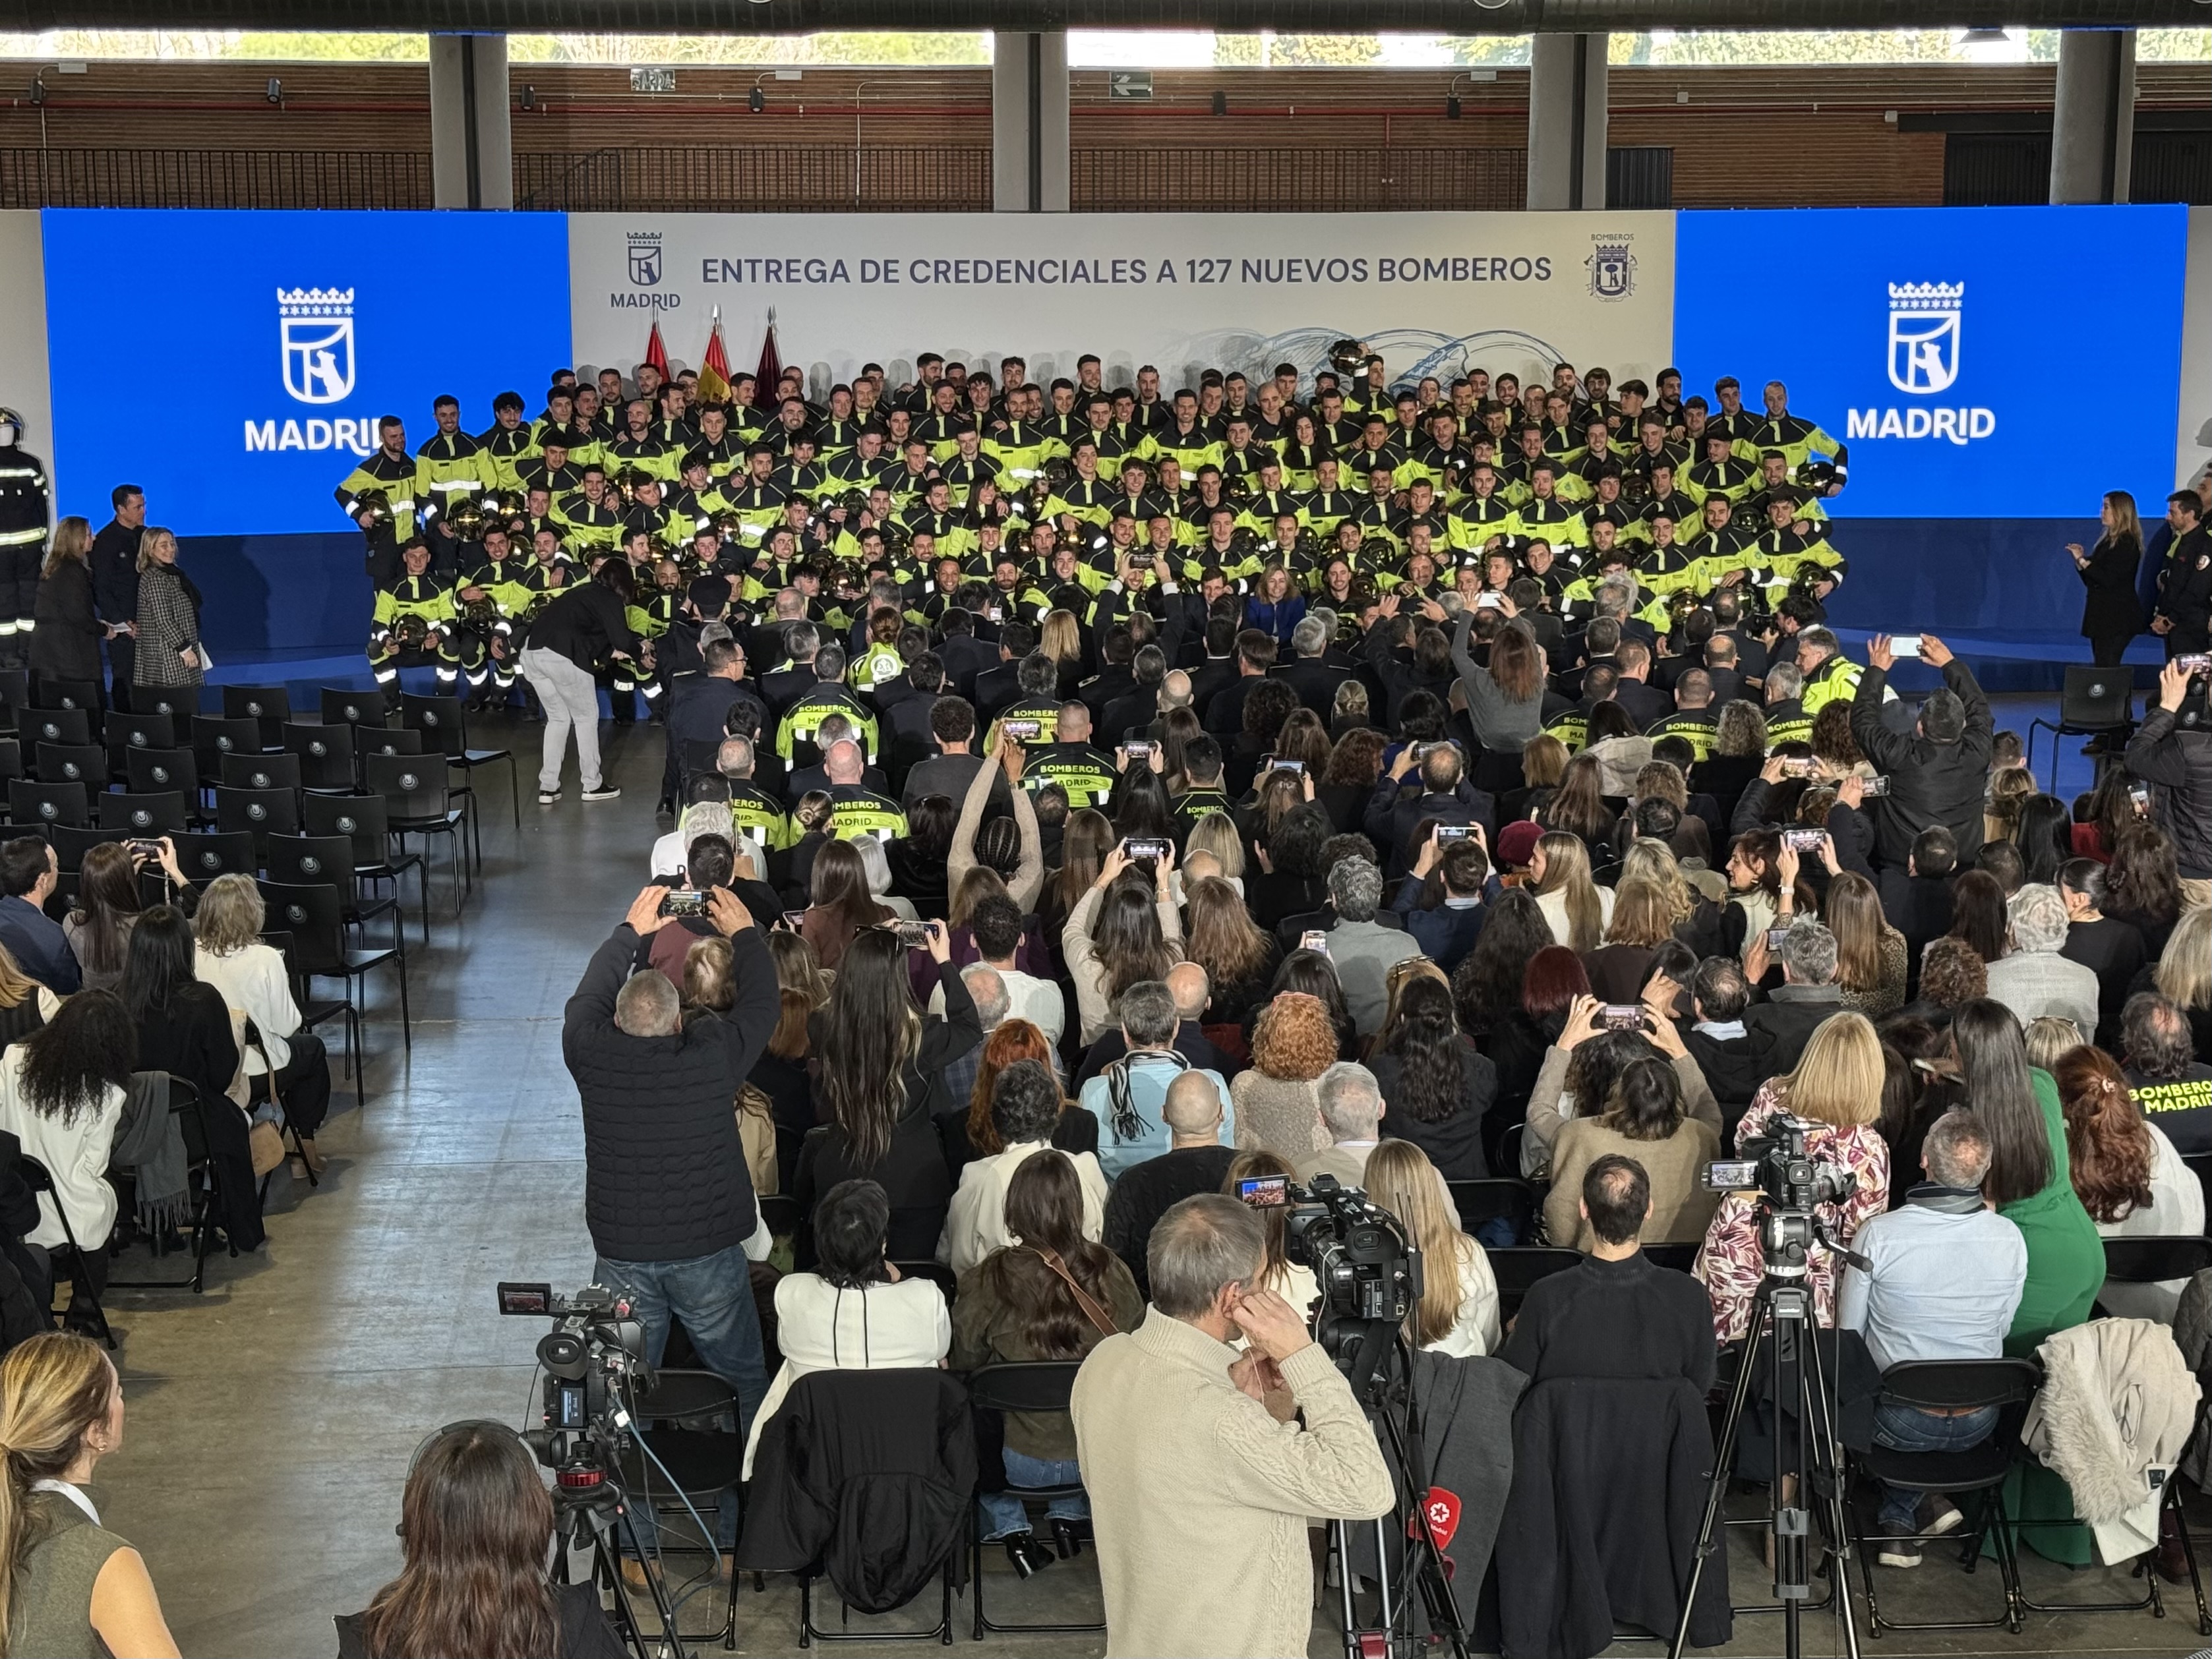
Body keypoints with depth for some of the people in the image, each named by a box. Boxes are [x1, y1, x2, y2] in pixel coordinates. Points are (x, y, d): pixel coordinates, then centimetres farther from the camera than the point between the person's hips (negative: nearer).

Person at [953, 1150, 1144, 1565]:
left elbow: (963, 1364, -2)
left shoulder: (986, 1282, -17)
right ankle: (1072, 1513, 32)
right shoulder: (1111, 1273, -12)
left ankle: (1009, 1526, 26)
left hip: (1017, 1462, -2)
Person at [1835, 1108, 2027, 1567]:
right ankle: (1903, 1519, 24)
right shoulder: (2010, 1239, -13)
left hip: (1901, 1425, -3)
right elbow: (2002, 1329, 3)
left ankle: (1917, 1499, 17)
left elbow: (1849, 1333, -8)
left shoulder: (1878, 1234, -21)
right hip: (1978, 1424, 3)